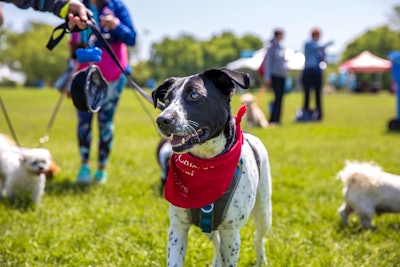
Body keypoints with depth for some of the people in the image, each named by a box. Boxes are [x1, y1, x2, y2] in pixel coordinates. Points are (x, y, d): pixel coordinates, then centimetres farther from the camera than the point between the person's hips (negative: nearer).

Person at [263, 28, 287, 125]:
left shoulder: (280, 46, 15)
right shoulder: (272, 47, -8)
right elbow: (268, 62, -11)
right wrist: (267, 77, -15)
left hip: (282, 75, 8)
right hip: (275, 75, -8)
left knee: (280, 97, 6)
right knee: (277, 96, -13)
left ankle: (277, 119, 10)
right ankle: (273, 120, -10)